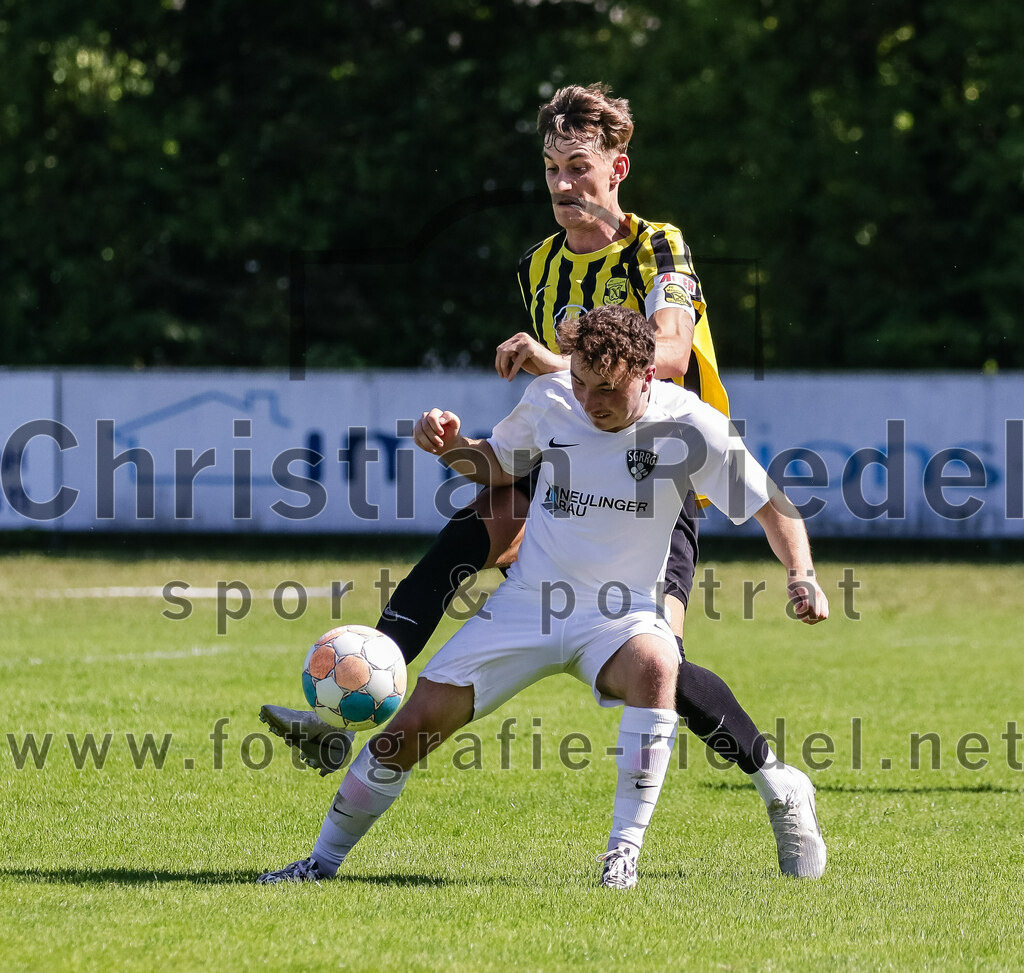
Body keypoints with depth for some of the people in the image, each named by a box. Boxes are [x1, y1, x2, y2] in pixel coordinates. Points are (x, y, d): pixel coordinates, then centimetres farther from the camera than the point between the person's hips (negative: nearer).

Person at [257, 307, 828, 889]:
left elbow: (771, 502, -5)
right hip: (528, 601, 3)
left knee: (654, 667, -39)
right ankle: (324, 861, 14)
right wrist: (450, 444, -6)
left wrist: (803, 576, -19)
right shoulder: (550, 398, -5)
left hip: (621, 615, -3)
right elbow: (499, 466, 14)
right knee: (414, 726, -6)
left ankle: (625, 851, -30)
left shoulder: (689, 425, -14)